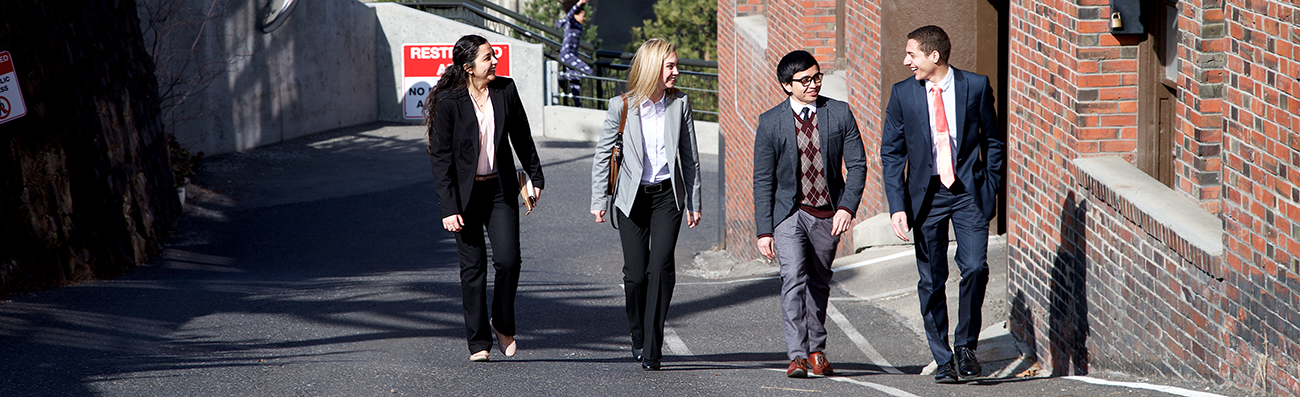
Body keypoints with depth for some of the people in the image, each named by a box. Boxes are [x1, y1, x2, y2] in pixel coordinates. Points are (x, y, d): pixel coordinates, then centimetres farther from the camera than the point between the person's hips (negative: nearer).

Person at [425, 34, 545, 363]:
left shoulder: (506, 90, 0)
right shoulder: (448, 102, -10)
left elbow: (522, 138, 14)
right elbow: (440, 158, -9)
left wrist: (536, 176, 19)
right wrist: (448, 208, -14)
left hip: (500, 189, 3)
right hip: (465, 192, -3)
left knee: (508, 259, -10)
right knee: (473, 266, 0)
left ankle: (503, 324, 15)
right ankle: (478, 342, 8)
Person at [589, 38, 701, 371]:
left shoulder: (680, 103, 2)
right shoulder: (622, 106, -4)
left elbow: (690, 157, 9)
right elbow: (603, 154, 2)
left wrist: (694, 203, 8)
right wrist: (598, 200, -2)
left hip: (668, 194, 1)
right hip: (632, 197, -1)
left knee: (661, 266, -15)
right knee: (636, 273, -1)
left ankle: (652, 350, -14)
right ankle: (639, 337, 25)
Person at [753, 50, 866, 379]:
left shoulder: (839, 113, 0)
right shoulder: (771, 122, -4)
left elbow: (857, 164, 1)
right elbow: (763, 180, -1)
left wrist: (847, 207, -13)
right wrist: (764, 230, -6)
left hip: (828, 215, 2)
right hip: (789, 214, -2)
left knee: (819, 283, 12)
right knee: (793, 278, -18)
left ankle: (817, 351, 27)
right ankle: (797, 355, -21)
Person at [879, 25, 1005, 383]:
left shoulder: (976, 86, -2)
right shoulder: (903, 94, 0)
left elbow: (993, 140, 9)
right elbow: (891, 153, 2)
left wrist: (990, 188, 2)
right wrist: (897, 206, -7)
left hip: (968, 192, -1)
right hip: (926, 193, 1)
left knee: (975, 267, -15)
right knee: (931, 280, 1)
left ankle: (966, 344, 5)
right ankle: (943, 359, 12)